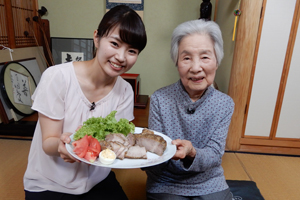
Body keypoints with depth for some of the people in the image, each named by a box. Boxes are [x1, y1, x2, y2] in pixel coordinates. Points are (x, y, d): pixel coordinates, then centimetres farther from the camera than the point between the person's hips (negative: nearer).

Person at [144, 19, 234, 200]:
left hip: (210, 184, 2)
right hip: (166, 185, -1)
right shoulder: (160, 99, -14)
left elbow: (215, 156, -11)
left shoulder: (225, 104, -8)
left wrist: (191, 153, -32)